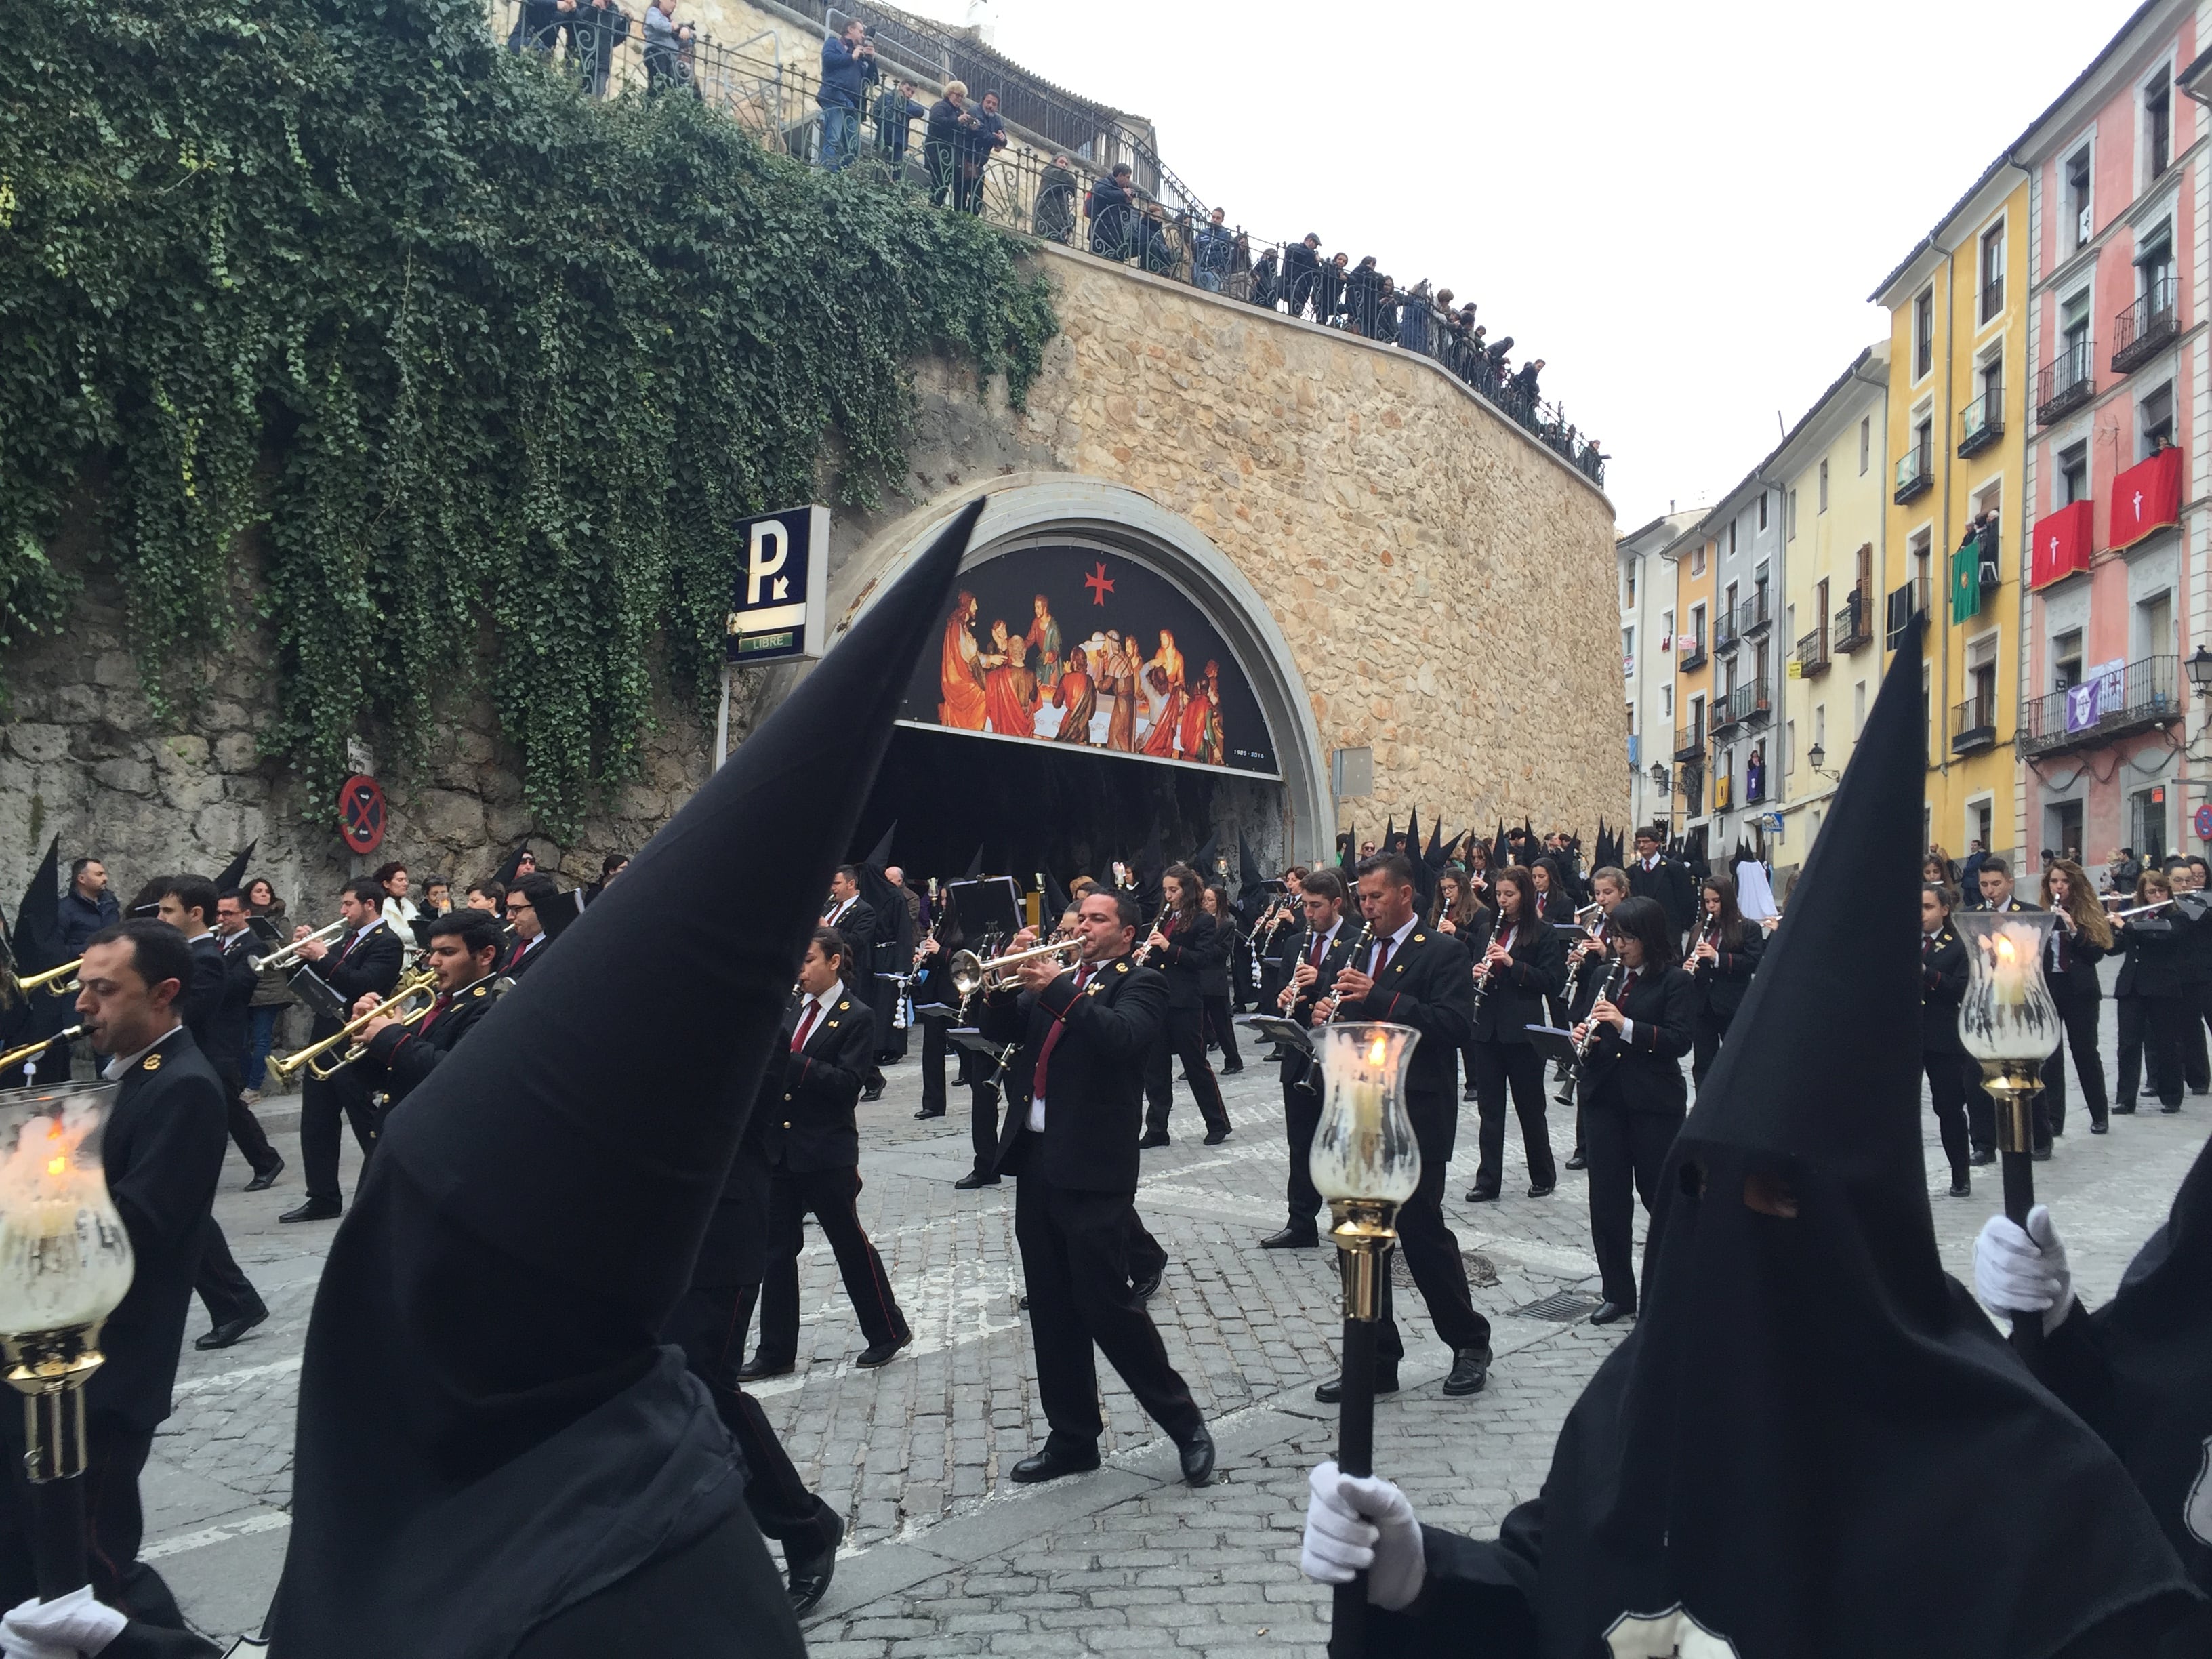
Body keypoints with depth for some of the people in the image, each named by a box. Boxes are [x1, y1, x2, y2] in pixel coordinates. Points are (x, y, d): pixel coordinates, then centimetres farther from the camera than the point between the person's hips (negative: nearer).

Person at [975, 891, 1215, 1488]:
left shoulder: (1139, 984, -2)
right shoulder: (1055, 979, 17)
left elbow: (1122, 1037, -22)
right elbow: (998, 1031, 11)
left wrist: (1055, 989, -23)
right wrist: (1008, 982, -5)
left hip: (1093, 1168, -7)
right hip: (1035, 1160, 7)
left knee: (1107, 1304, -5)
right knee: (1051, 1309, 11)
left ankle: (1184, 1423, 11)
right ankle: (1072, 1437, 23)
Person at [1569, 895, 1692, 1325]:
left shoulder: (1674, 982, -5)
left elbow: (1678, 1041, -15)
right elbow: (1588, 1029, 18)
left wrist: (1625, 1025, -25)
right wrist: (1582, 1037, -6)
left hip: (1654, 1100, -5)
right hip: (1604, 1096, 5)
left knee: (1658, 1194, 4)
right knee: (1607, 1198, 5)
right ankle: (1617, 1292, 16)